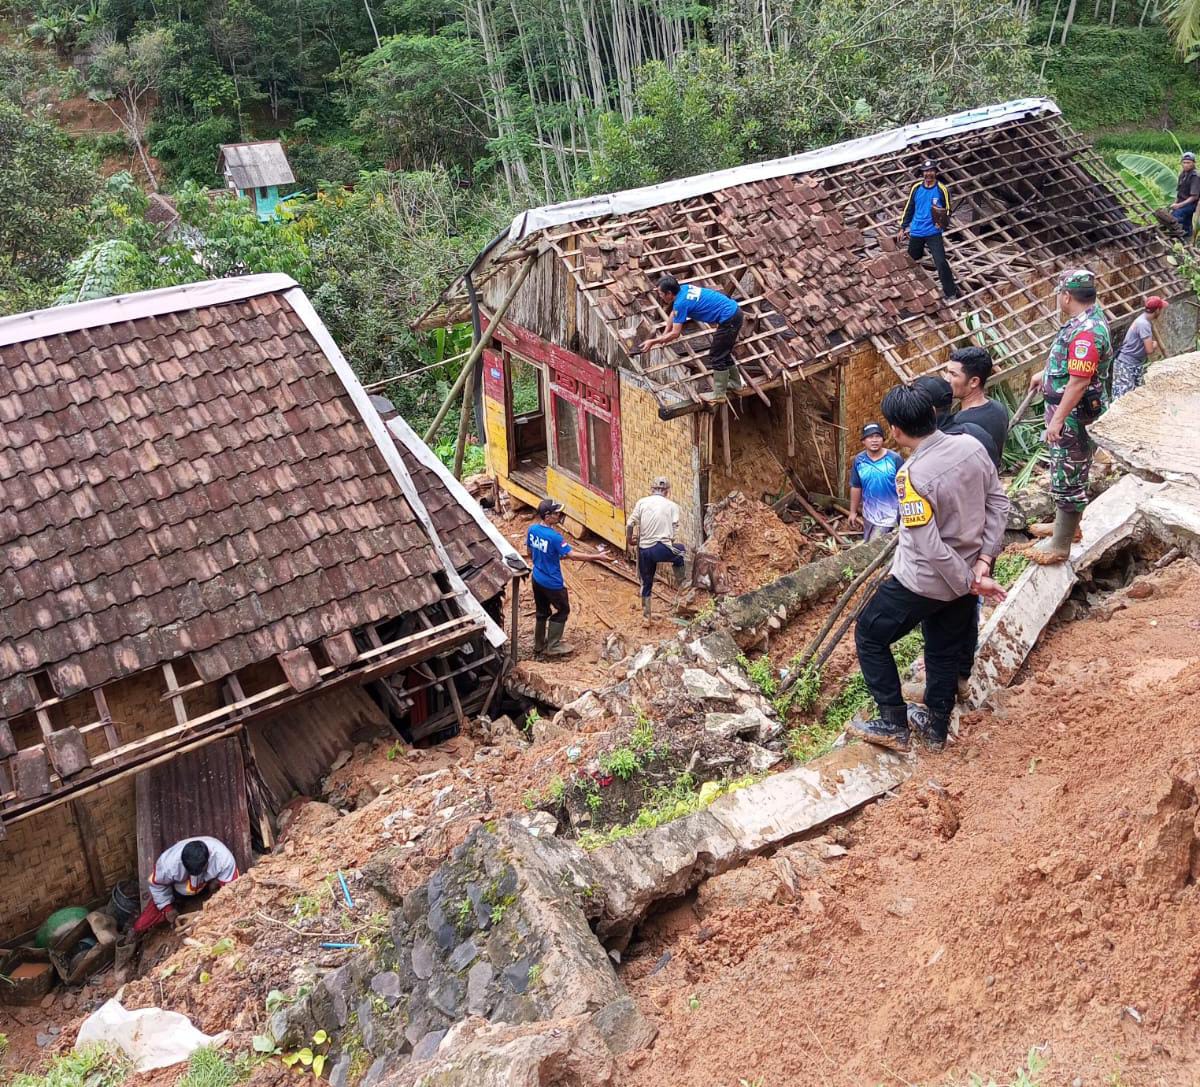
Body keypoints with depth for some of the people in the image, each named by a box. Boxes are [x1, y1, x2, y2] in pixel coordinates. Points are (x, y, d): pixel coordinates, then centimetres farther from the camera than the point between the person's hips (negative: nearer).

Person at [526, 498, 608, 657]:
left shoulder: (532, 529, -4)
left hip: (537, 578, 7)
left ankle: (539, 646, 32)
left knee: (541, 612, 21)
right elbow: (572, 555, -24)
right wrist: (595, 557, -17)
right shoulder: (554, 536, -27)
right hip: (552, 582, -7)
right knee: (562, 610, 13)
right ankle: (552, 646, 17)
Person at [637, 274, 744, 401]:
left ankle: (719, 395, 7)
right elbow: (674, 313, 22)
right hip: (734, 311, 10)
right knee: (723, 352, 23)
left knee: (717, 356, 0)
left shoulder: (681, 303, -20)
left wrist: (653, 342, -9)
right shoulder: (683, 289, 7)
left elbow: (675, 334, -17)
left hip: (729, 320, -10)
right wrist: (664, 334, 22)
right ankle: (735, 383, 38)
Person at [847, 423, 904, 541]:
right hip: (868, 514, 5)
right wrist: (853, 512, 8)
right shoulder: (858, 461, -5)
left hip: (888, 514, -5)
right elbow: (856, 487, 4)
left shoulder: (895, 458, -16)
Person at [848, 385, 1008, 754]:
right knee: (944, 650, 22)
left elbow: (930, 548, -26)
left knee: (870, 636, 13)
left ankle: (894, 725, 16)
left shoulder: (913, 476, -28)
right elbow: (999, 504, 1)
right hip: (965, 573, 7)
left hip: (923, 581, -7)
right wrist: (984, 560, 0)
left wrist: (969, 582, -14)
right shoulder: (971, 446, -8)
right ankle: (936, 728, 38)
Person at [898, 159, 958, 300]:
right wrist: (902, 228, 10)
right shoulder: (916, 188, 2)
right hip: (916, 232, 4)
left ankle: (951, 293, -5)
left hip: (933, 233, -4)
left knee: (941, 263, -13)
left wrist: (943, 223, -19)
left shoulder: (942, 190, -5)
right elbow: (909, 209, 11)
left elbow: (947, 211, 1)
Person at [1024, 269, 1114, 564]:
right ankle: (1065, 525, 40)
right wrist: (1045, 374, 34)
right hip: (1070, 415, 11)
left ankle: (1060, 545, 7)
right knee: (1065, 473, 23)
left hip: (1074, 417, -11)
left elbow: (1079, 383, -28)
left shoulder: (1086, 332, -26)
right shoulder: (1089, 315, 7)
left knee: (1068, 479, -1)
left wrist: (1057, 419, -24)